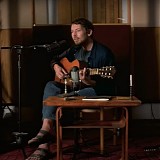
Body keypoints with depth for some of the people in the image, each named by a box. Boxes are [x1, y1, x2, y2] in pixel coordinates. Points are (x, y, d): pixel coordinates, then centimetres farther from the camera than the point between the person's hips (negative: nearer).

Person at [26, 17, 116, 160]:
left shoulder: (104, 53, -9)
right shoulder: (75, 49, 12)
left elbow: (109, 85, -14)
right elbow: (55, 59, 27)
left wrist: (89, 82, -32)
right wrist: (56, 67, 3)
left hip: (97, 91, -7)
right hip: (75, 88, 7)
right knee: (51, 86, -23)